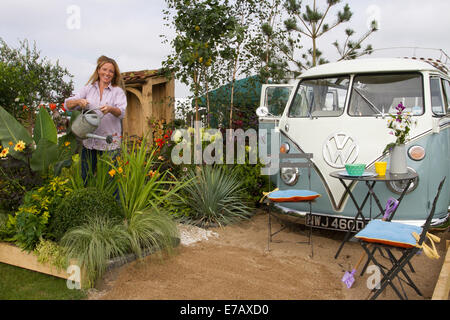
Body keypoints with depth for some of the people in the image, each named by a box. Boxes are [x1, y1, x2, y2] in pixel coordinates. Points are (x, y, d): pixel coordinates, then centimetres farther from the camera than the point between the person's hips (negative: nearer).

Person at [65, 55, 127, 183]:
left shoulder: (118, 91, 5)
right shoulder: (88, 88, 12)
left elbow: (122, 112, -10)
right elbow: (68, 104, 8)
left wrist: (110, 109, -32)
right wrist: (78, 101, -14)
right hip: (89, 141, 3)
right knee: (86, 178, 8)